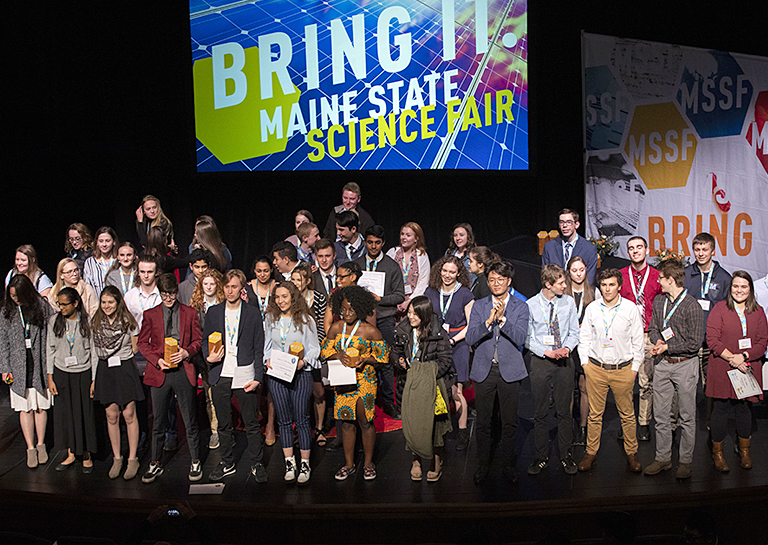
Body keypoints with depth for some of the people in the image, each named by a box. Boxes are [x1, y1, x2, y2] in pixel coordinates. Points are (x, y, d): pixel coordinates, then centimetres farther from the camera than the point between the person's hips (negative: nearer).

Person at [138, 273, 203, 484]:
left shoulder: (189, 313, 7)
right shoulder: (150, 314, 7)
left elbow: (197, 340, 9)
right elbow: (142, 342, 7)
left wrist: (187, 352, -11)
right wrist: (157, 360, -8)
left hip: (183, 371, 0)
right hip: (159, 372, 1)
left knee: (190, 421, 5)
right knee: (158, 422, 8)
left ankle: (195, 463, 19)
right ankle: (155, 464, 21)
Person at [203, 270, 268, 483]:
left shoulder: (253, 313, 2)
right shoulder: (213, 312, 9)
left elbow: (259, 349, 1)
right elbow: (205, 341, 14)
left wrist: (257, 377, -7)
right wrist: (209, 357, -8)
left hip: (244, 376, -2)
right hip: (220, 377, 3)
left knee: (252, 424, 2)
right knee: (223, 423, 12)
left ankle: (257, 464, 15)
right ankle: (227, 463, 26)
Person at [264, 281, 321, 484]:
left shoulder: (306, 320, -2)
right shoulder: (271, 319, 8)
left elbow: (314, 348, 1)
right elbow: (267, 344, 17)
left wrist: (302, 362, -15)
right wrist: (268, 359, -2)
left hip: (300, 374, -3)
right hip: (276, 375, 3)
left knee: (301, 420, -1)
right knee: (284, 420, 8)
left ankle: (305, 464, 10)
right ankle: (289, 463, 18)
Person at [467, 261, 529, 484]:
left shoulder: (520, 307, 2)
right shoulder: (479, 306, 5)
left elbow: (520, 338, -11)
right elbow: (470, 338, -6)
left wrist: (502, 319, -23)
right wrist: (489, 321, -21)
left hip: (509, 371, -1)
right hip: (484, 371, 1)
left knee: (509, 422, 7)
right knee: (483, 422, 8)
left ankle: (508, 465, 23)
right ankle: (482, 466, 22)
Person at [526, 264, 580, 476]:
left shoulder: (568, 302, 1)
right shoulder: (531, 305, -7)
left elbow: (574, 332, 7)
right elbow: (527, 338, -4)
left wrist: (566, 348, -12)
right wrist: (548, 352, -16)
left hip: (564, 362, 2)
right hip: (540, 361, -2)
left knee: (564, 411, 9)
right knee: (540, 412, 6)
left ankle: (566, 454, 23)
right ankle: (541, 455, 20)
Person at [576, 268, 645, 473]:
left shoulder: (630, 308, -2)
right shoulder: (591, 309, 1)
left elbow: (637, 340, 3)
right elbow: (584, 337, 10)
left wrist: (635, 367, 0)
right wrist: (585, 362, 4)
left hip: (623, 369, -1)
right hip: (596, 368, 1)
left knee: (627, 414, 8)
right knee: (595, 413, 7)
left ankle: (631, 453, 23)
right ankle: (591, 452, 20)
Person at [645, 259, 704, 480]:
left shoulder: (692, 306, -13)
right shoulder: (659, 302, 6)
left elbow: (695, 343, -14)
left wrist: (668, 347, -13)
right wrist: (657, 341, -5)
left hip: (685, 364, -5)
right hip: (662, 364, 6)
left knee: (687, 417, 6)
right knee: (660, 415, 10)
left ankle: (685, 461, 17)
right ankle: (662, 458, 21)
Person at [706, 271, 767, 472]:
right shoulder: (720, 309, -2)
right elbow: (712, 339, -7)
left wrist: (744, 356, -13)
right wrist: (732, 358, -16)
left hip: (748, 369, 3)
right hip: (722, 370, -2)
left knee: (745, 408, 10)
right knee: (721, 408, 3)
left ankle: (744, 451, 28)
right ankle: (717, 452, 17)